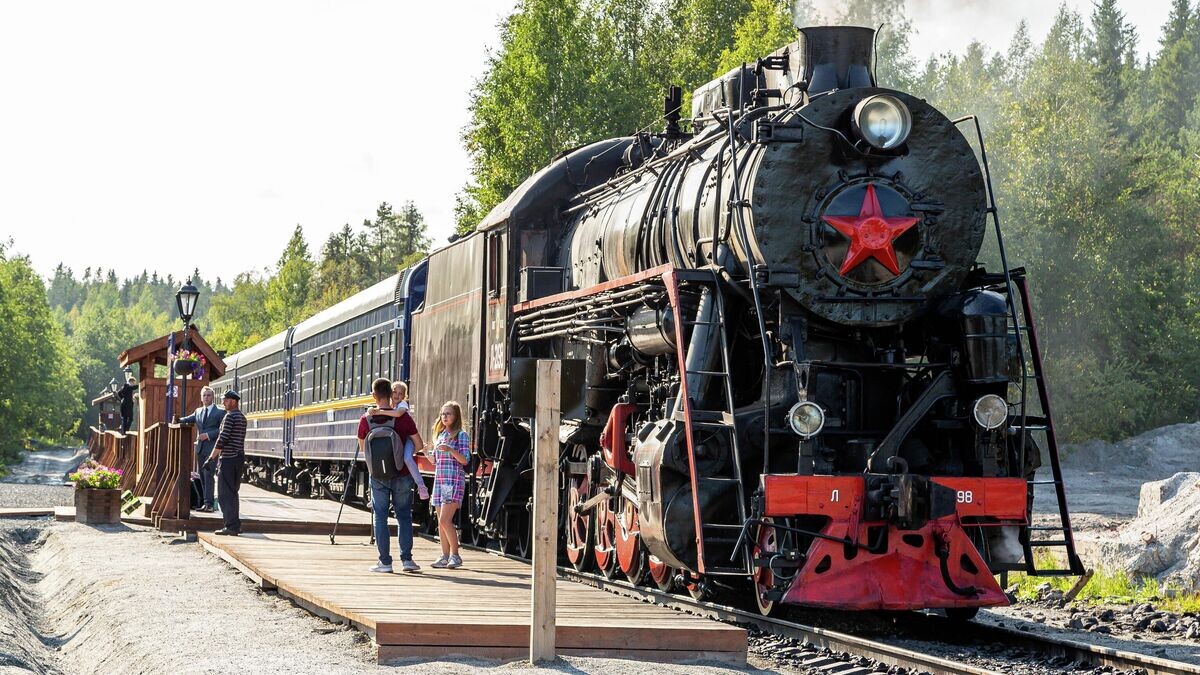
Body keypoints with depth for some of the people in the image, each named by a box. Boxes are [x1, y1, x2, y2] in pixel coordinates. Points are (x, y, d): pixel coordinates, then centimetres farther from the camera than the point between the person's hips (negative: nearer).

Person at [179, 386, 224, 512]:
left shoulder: (220, 412, -2)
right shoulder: (198, 411, 16)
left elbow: (222, 430, -9)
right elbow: (188, 420, 15)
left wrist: (208, 435, -17)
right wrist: (178, 420, -5)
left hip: (212, 449, -7)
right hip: (200, 448, 7)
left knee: (208, 476, -12)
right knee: (202, 476, 9)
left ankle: (209, 504, -13)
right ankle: (206, 503, 14)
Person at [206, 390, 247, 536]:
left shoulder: (230, 416, -12)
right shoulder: (242, 417, 16)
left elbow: (223, 438, -17)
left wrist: (212, 457, -12)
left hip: (228, 458, -9)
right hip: (239, 458, 9)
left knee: (225, 494, -7)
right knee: (232, 493, 15)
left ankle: (231, 526, -10)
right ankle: (235, 525, 16)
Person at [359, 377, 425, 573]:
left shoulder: (366, 419, -5)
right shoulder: (403, 417, -9)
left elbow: (362, 448, 10)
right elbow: (419, 444, -3)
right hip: (401, 474, 0)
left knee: (380, 517, 6)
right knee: (404, 516, 9)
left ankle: (385, 561, 3)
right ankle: (406, 559, 3)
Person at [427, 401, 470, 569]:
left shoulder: (461, 435, -3)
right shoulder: (440, 435, 17)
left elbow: (465, 460, -11)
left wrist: (450, 450, -25)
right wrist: (425, 451, 5)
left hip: (454, 480, -7)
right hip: (439, 480, 7)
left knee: (445, 520, -15)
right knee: (441, 522, 5)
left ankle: (455, 555, -8)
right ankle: (445, 556, 9)